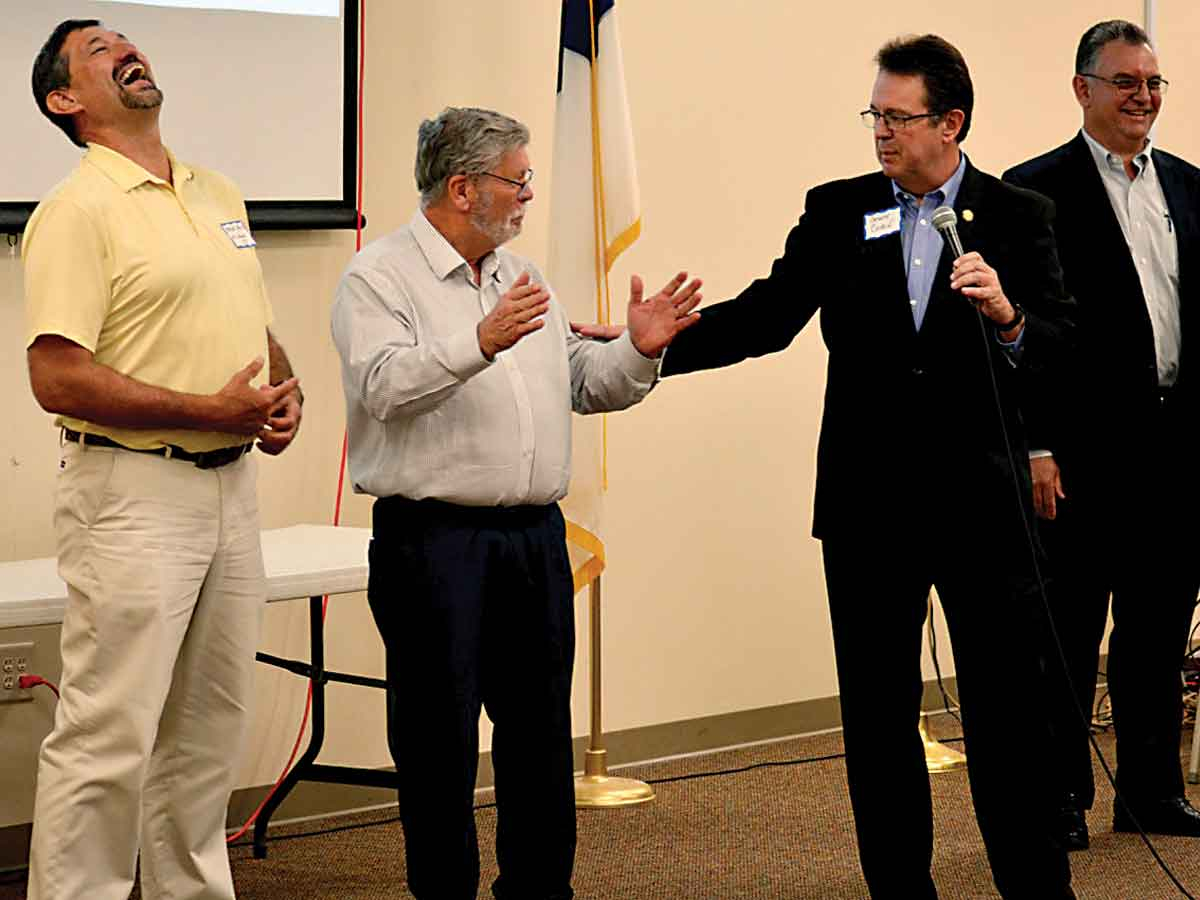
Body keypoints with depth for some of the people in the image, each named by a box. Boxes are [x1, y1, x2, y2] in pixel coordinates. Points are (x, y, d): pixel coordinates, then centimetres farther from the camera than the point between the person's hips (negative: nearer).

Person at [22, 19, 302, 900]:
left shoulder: (221, 196, 15)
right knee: (108, 738, -7)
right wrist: (210, 411, -18)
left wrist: (287, 395, 2)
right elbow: (58, 377, -18)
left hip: (231, 487, 8)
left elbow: (262, 333, 25)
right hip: (133, 491, -8)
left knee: (208, 730, 14)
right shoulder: (77, 211, -10)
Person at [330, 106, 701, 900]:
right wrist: (481, 342, -34)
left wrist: (637, 353, 0)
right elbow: (383, 384, -22)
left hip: (534, 535, 7)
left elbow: (584, 384, 20)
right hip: (433, 537, -7)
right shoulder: (379, 277, -6)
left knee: (540, 728, 12)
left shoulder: (522, 278, 16)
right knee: (439, 737, 0)